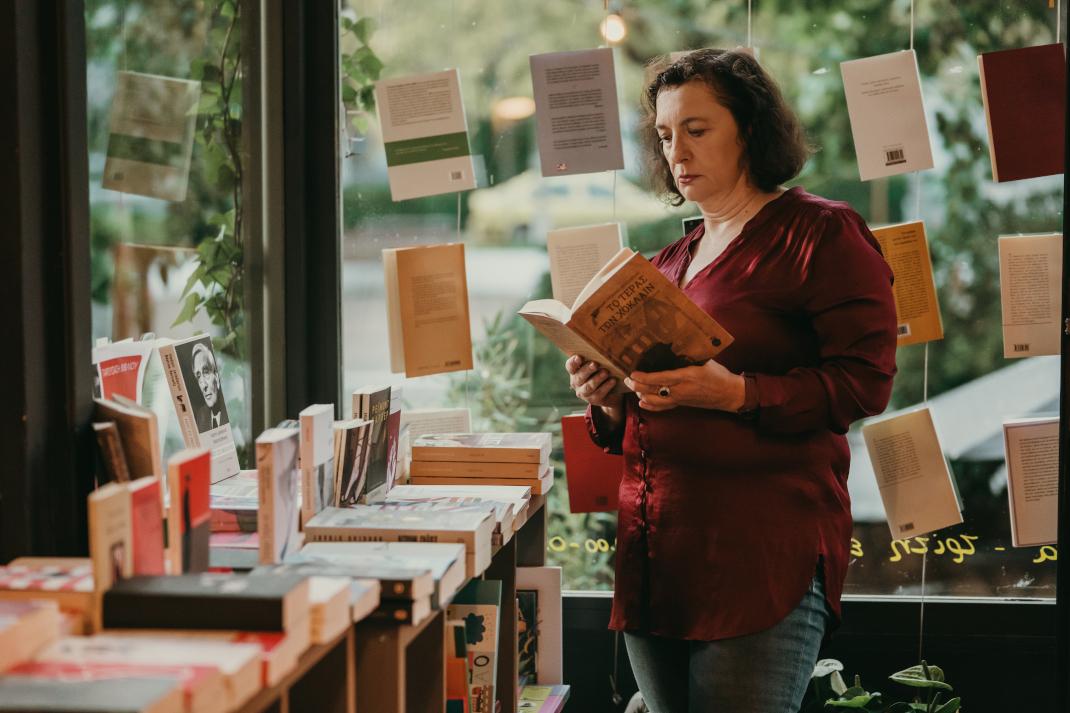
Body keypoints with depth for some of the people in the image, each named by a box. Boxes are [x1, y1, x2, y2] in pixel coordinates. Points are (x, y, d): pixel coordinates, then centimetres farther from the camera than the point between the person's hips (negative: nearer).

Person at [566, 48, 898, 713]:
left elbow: (865, 380, -12)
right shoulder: (669, 263, 21)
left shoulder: (822, 232, -1)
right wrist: (610, 402, 3)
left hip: (765, 551, -7)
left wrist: (736, 394, -22)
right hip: (654, 556, 7)